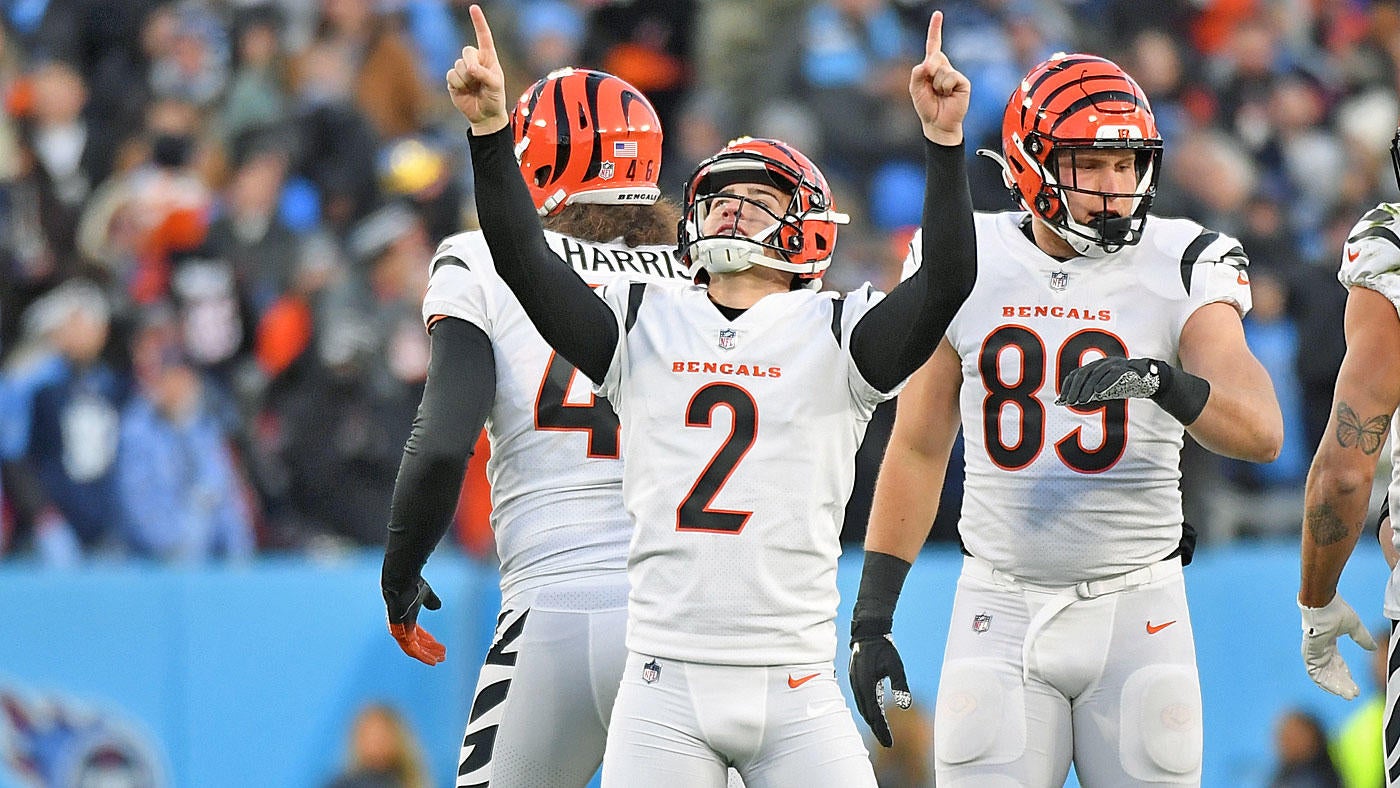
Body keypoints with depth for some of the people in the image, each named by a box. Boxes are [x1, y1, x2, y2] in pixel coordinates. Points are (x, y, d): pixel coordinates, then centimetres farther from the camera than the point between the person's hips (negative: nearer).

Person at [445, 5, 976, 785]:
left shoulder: (834, 334, 4)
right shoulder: (643, 326, 10)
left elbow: (947, 281, -11)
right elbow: (525, 261, 0)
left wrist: (944, 139, -20)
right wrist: (491, 131, -11)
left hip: (796, 687, -1)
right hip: (666, 688, 1)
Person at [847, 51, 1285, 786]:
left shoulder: (1179, 270, -4)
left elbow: (1261, 433, -17)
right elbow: (917, 450, 10)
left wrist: (1160, 381, -36)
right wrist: (870, 621, 7)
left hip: (1136, 613, -1)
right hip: (1001, 613, 1)